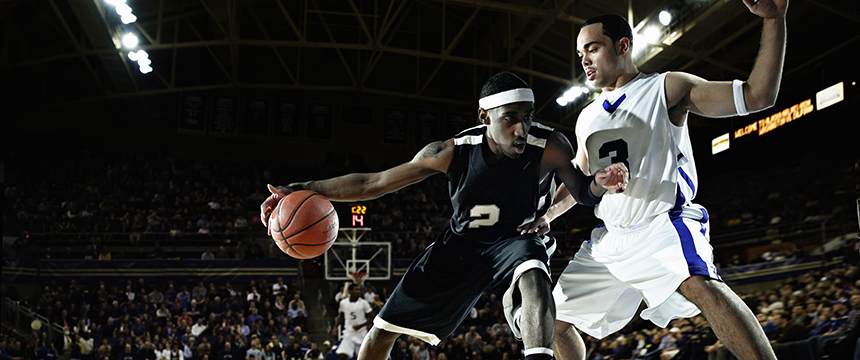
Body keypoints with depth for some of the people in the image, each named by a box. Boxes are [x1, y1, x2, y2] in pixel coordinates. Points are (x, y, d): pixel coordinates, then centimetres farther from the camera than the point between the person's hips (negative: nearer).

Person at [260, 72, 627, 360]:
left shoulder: (551, 148, -25)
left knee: (533, 276, -42)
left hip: (517, 238, -2)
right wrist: (302, 189, -20)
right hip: (462, 242, 2)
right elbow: (373, 183, -13)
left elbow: (582, 192, -6)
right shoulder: (453, 152, -22)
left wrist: (600, 183, -32)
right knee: (383, 329, 6)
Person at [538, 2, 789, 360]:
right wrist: (544, 215, 13)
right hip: (610, 238, 7)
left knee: (701, 285, -38)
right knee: (554, 321, 10)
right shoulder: (587, 119, 17)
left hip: (662, 224, -6)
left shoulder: (666, 89, 0)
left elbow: (757, 95, -8)